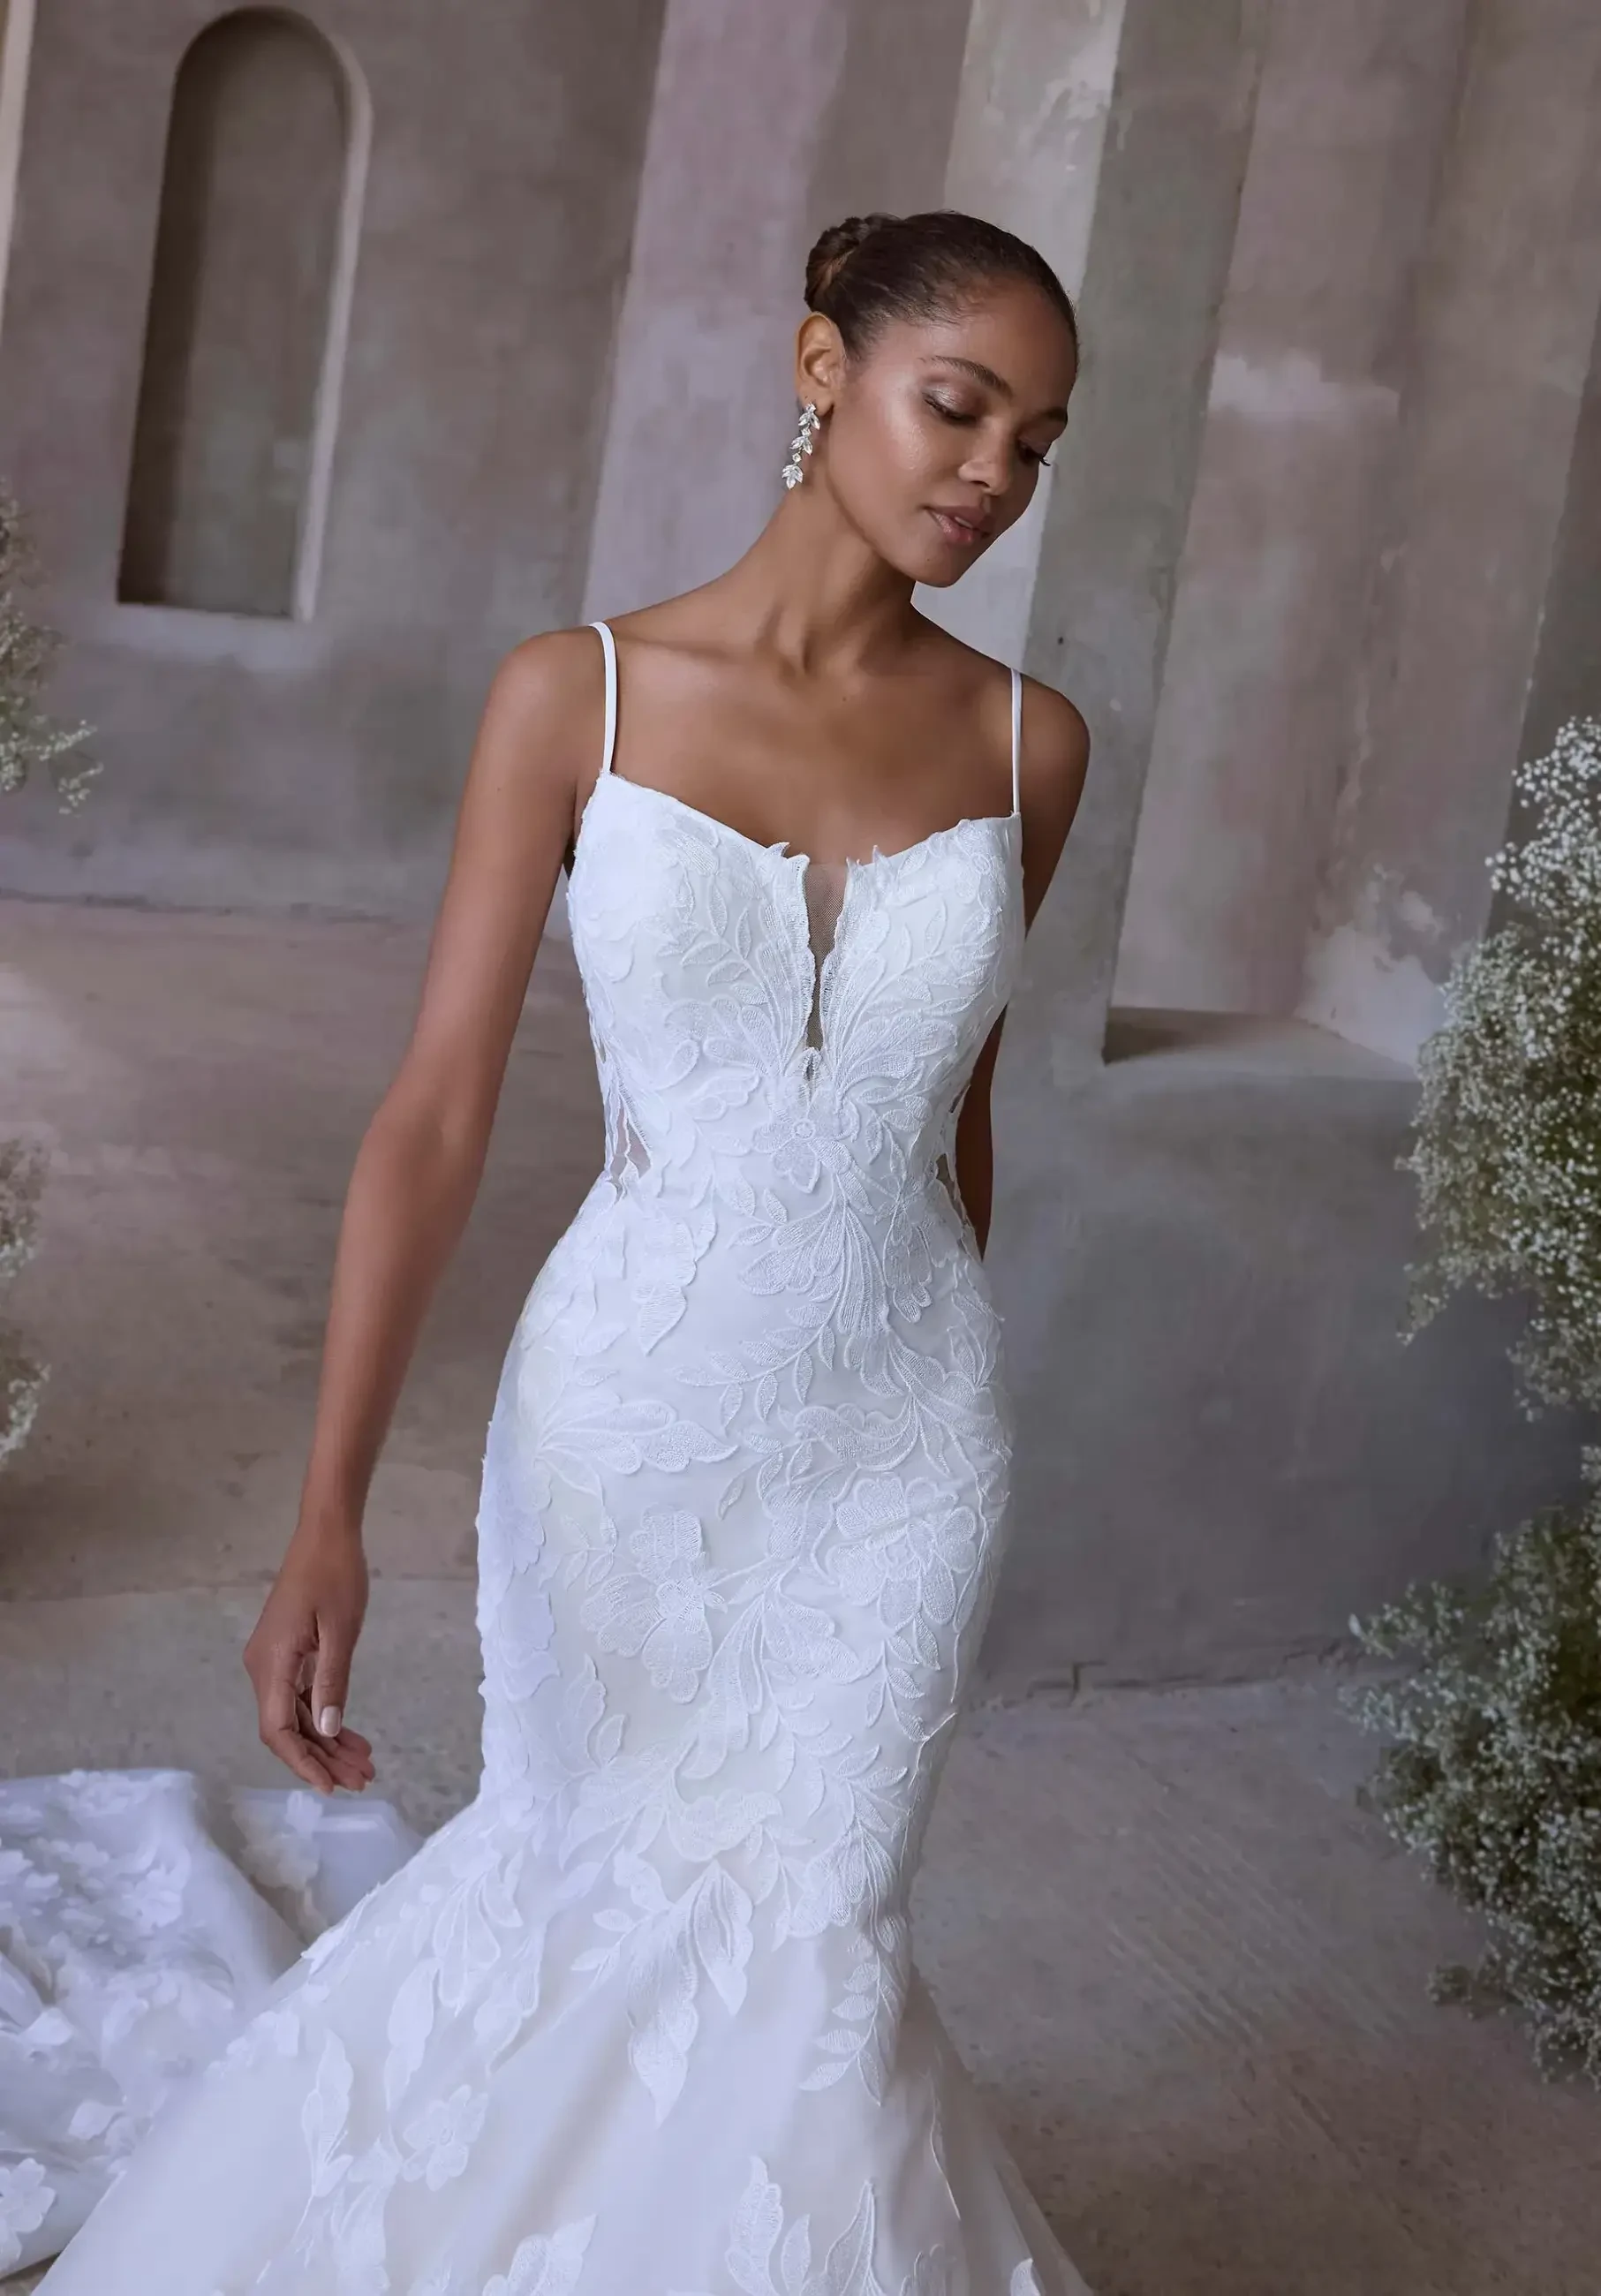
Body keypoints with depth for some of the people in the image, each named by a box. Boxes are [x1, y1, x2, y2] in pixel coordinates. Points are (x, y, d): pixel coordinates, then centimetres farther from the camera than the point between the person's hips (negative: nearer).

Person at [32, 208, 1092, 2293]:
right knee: (585, 1871, 18)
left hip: (900, 1439, 1)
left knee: (805, 1936, 10)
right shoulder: (577, 696, -9)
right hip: (627, 1412, -1)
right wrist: (329, 1520, -18)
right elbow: (436, 1116, -12)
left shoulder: (1027, 743, -2)